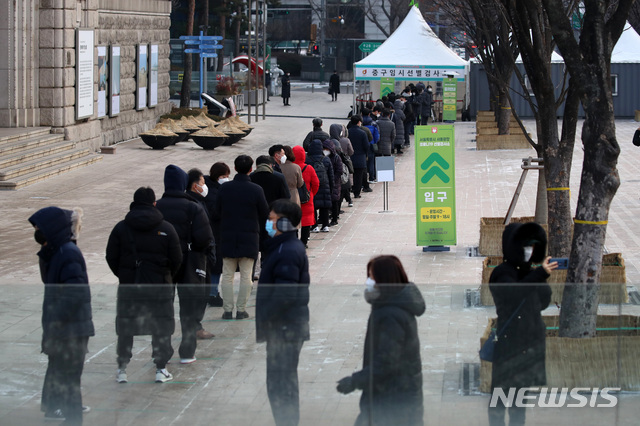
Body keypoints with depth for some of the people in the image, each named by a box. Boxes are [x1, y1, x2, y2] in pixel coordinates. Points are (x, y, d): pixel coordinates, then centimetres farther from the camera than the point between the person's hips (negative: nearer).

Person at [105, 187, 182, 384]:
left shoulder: (121, 228, -3)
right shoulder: (166, 229, -4)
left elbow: (111, 257, 0)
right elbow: (177, 259, -2)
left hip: (128, 286, 1)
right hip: (159, 286, -1)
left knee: (125, 328, 10)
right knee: (161, 327, 9)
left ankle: (122, 369, 10)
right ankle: (161, 369, 9)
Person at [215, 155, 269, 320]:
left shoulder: (224, 188, -5)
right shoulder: (256, 190, -11)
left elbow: (217, 212, 3)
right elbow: (265, 214, -3)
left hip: (228, 237, 2)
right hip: (249, 237, -2)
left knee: (227, 275, 10)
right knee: (246, 276, 6)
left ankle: (228, 309, 8)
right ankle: (241, 309, 5)